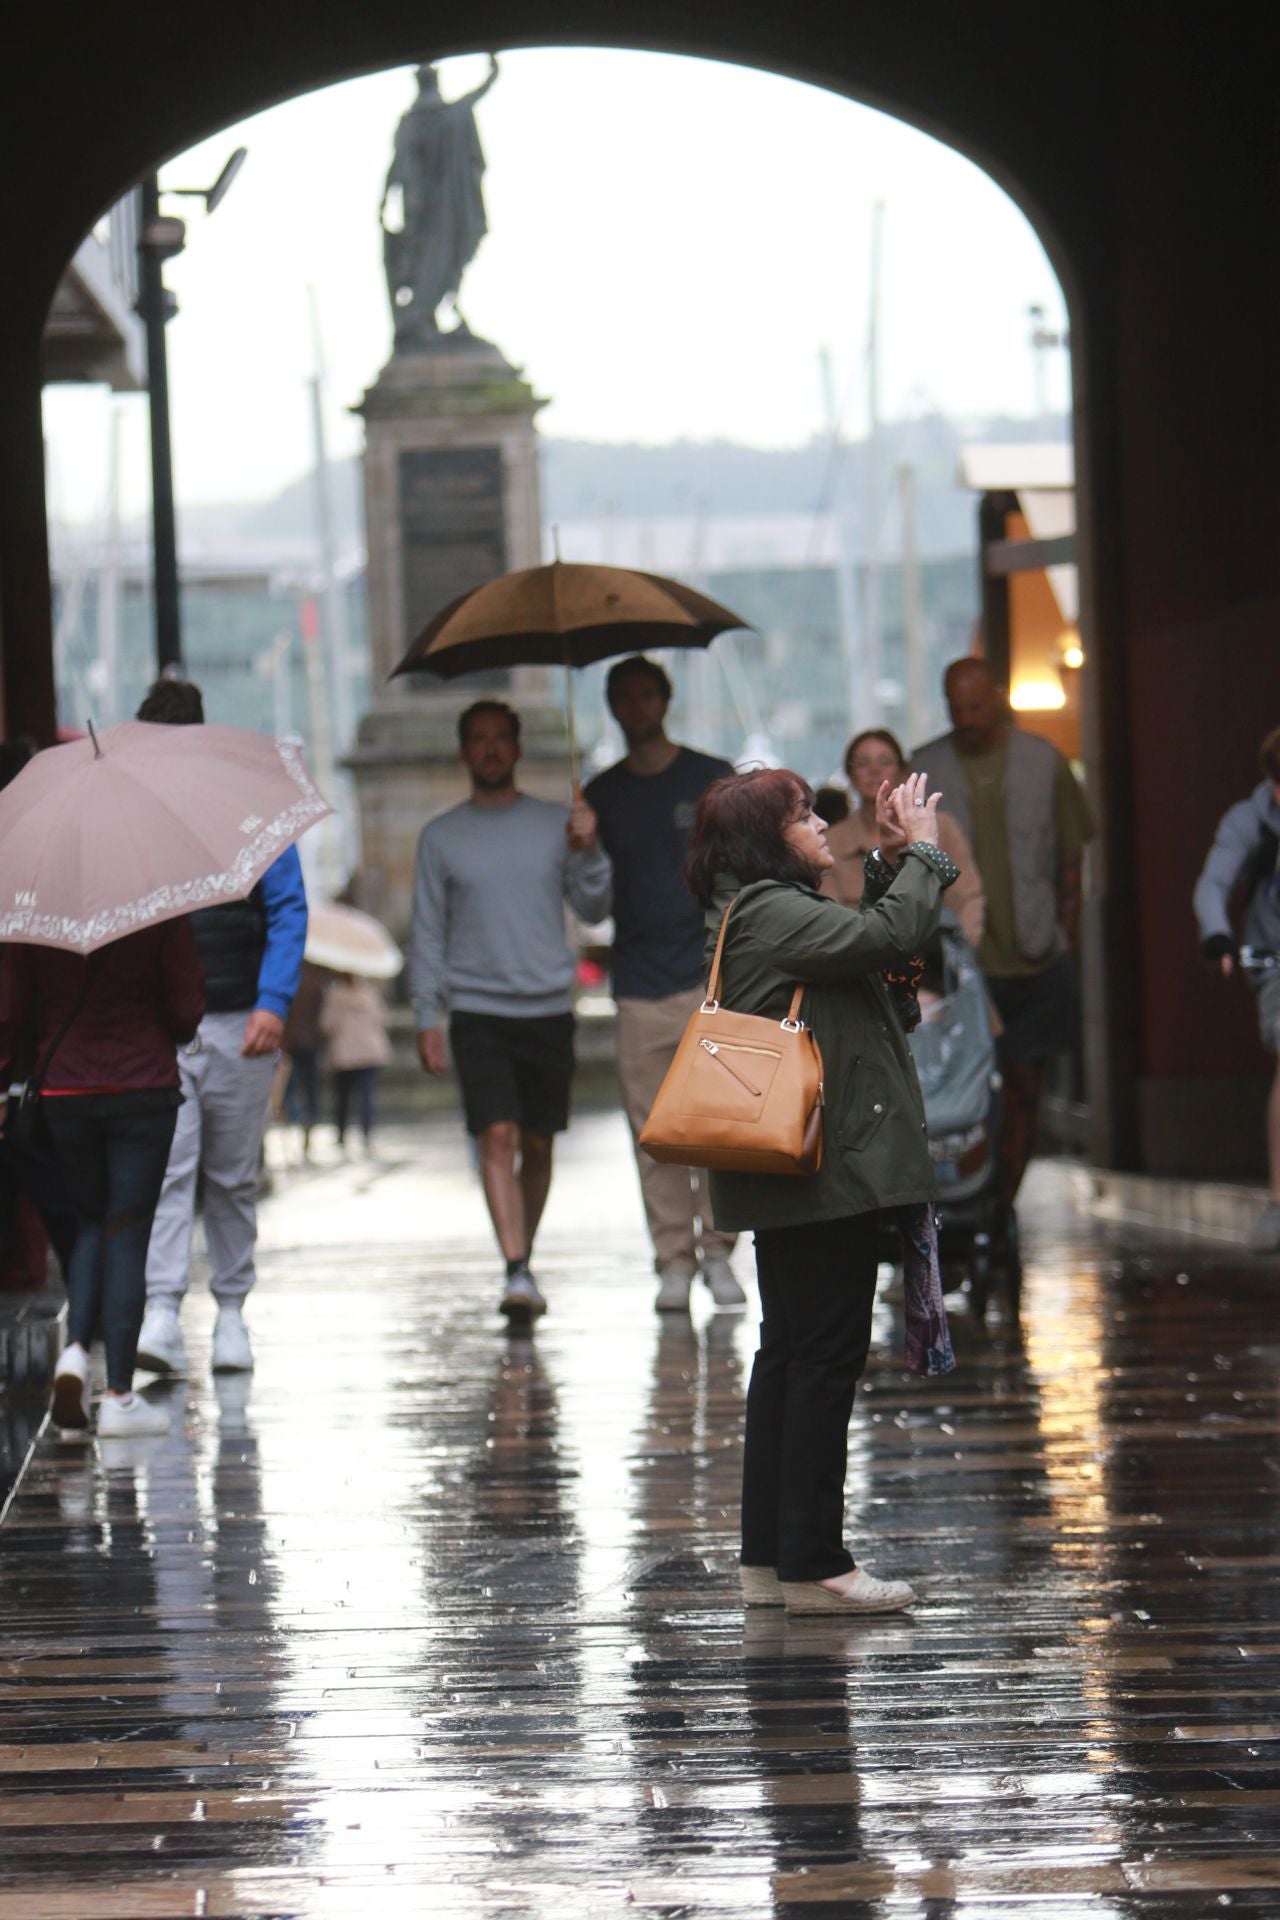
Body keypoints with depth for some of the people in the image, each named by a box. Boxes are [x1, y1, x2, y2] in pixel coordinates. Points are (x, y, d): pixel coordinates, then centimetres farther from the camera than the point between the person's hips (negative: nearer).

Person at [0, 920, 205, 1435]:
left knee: (90, 1224, 20)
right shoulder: (160, 913, -11)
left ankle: (75, 1348, -3)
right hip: (143, 1090, -2)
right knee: (128, 1236, 2)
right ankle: (119, 1395, 0)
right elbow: (187, 1011, -7)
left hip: (62, 1096, 2)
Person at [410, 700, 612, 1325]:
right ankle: (516, 1275, -21)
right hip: (478, 1010, -2)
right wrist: (426, 1016, 2)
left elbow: (594, 910, 6)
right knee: (498, 1139, -15)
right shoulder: (442, 836, 7)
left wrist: (588, 853, -11)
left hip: (549, 1009, 2)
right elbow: (428, 932, 8)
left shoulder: (555, 822, 8)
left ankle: (525, 1261, 22)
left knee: (538, 1145, 7)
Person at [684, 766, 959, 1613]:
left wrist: (891, 861, 13)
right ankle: (812, 1565, -5)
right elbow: (890, 936, -22)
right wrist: (922, 852, -8)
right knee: (826, 1356, -7)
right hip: (826, 1179, -11)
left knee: (790, 1354, 13)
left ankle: (770, 1558, 17)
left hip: (791, 1183, 11)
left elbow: (866, 940, 22)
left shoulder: (767, 911, 17)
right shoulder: (771, 912, -15)